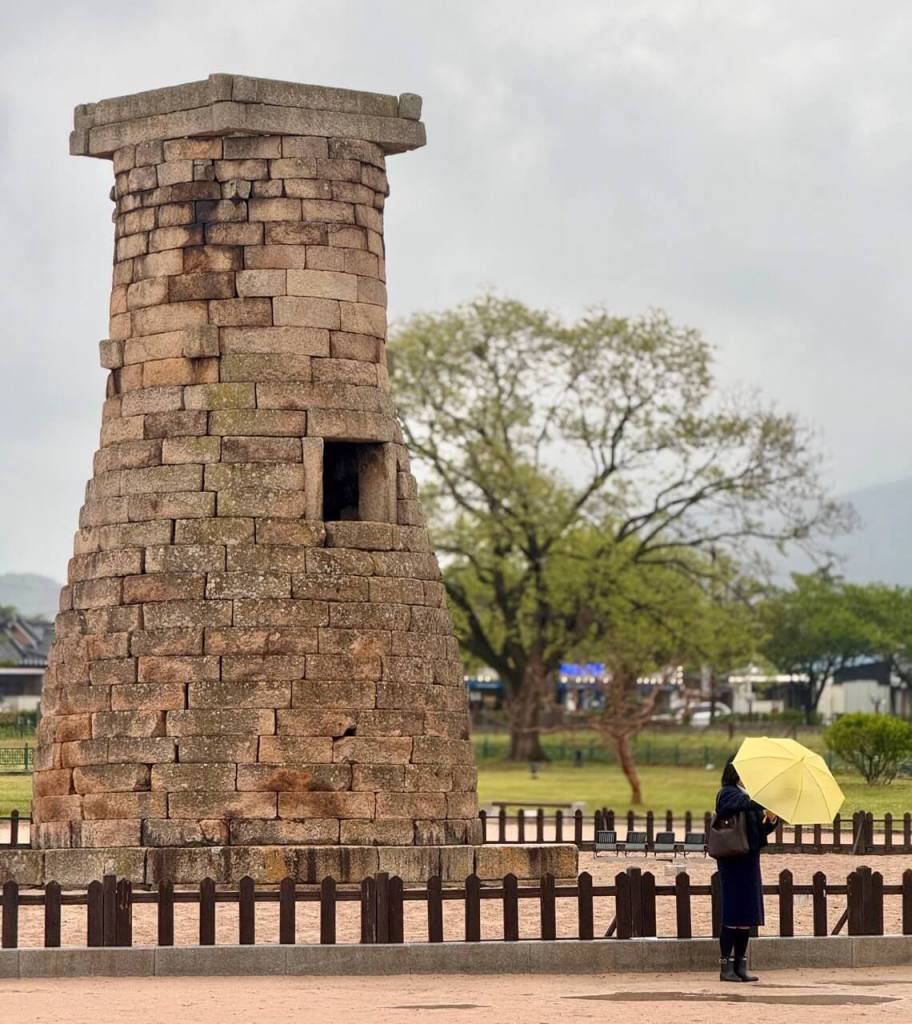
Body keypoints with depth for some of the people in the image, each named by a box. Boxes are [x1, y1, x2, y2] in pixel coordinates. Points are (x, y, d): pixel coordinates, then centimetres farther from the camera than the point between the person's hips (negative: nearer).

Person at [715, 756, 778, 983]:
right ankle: (726, 966, -2)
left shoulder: (749, 794, 17)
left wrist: (770, 821, -6)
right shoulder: (728, 794, -8)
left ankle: (740, 965, 12)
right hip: (733, 861, -8)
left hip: (750, 860, 8)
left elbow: (760, 830, 15)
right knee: (733, 913, -6)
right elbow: (748, 804, -31)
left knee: (747, 916, 8)